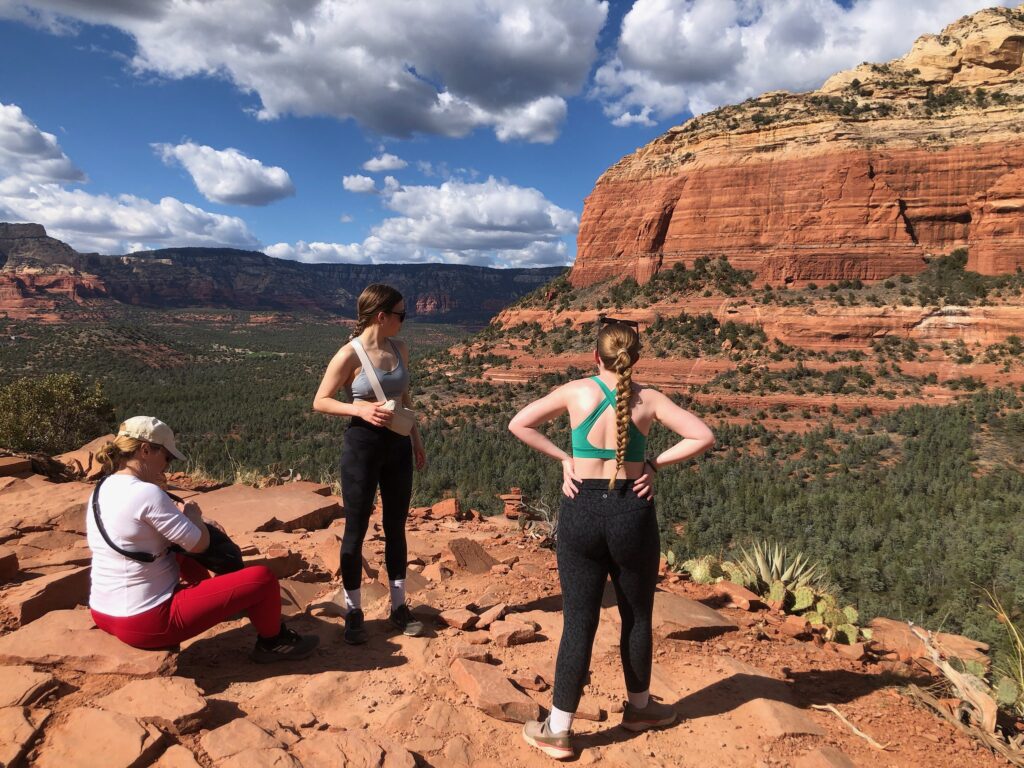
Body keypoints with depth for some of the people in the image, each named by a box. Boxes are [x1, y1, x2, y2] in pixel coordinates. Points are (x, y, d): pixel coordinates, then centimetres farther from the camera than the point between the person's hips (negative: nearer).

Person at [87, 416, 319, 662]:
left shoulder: (100, 490, 4)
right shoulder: (146, 493, -23)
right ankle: (273, 641, 21)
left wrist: (183, 515, 7)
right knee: (263, 578, -5)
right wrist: (192, 514, 1)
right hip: (147, 622, -9)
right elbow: (199, 543, -17)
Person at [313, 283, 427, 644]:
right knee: (356, 530, 5)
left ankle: (399, 606, 26)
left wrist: (416, 438, 16)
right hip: (363, 444, -6)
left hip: (398, 445, 6)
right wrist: (360, 409, -21)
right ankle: (353, 612, 20)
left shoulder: (399, 349, 5)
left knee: (396, 528, 13)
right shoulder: (350, 354, -12)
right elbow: (320, 401, -7)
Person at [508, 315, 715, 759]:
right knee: (637, 617, 21)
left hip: (581, 513, 0)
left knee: (579, 623, 9)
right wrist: (655, 463, -1)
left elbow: (518, 424, -2)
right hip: (632, 513, 0)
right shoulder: (649, 400, -2)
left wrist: (563, 458, 3)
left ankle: (558, 731, 17)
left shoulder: (577, 391, -3)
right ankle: (639, 706, 40)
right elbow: (703, 437, -5)